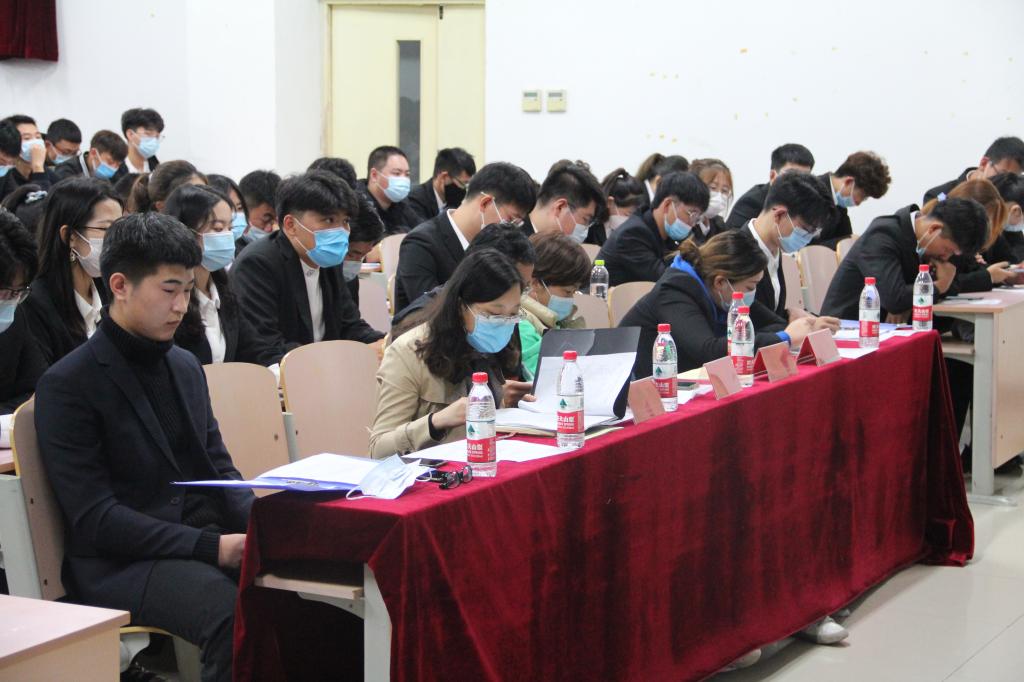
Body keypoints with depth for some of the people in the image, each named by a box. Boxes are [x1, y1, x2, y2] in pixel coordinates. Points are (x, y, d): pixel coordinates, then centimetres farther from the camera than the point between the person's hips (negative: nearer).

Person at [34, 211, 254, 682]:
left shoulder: (185, 367, 16)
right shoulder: (67, 386, -6)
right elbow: (93, 518, -12)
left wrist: (259, 524, -4)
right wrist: (212, 548, -20)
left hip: (206, 541, 7)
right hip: (119, 564, -6)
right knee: (233, 614, -37)